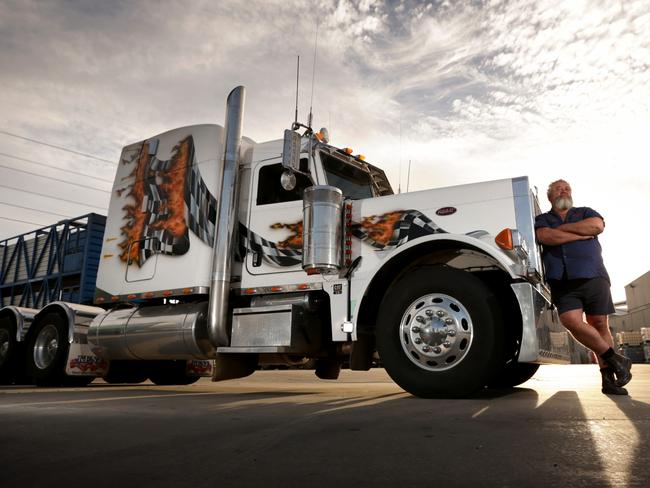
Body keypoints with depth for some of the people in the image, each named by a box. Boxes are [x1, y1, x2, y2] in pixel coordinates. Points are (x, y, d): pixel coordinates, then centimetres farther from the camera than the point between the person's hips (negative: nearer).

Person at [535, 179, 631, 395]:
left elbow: (597, 225, -3)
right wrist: (582, 234, -3)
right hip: (562, 281, -1)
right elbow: (545, 236, -7)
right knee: (571, 321, -20)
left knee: (599, 324, 1)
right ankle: (614, 358, -3)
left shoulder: (585, 212, 20)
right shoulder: (542, 220, 16)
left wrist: (562, 228, -1)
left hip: (593, 276, 1)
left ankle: (608, 377, 9)